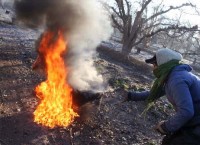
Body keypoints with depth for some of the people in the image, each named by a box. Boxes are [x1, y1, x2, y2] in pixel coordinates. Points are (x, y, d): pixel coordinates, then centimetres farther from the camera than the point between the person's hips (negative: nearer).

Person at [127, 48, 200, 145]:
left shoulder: (177, 79, -26)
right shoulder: (172, 75, 8)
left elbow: (186, 112, -33)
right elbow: (153, 93, 20)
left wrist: (166, 127, -18)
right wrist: (131, 95, 25)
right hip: (192, 123, 9)